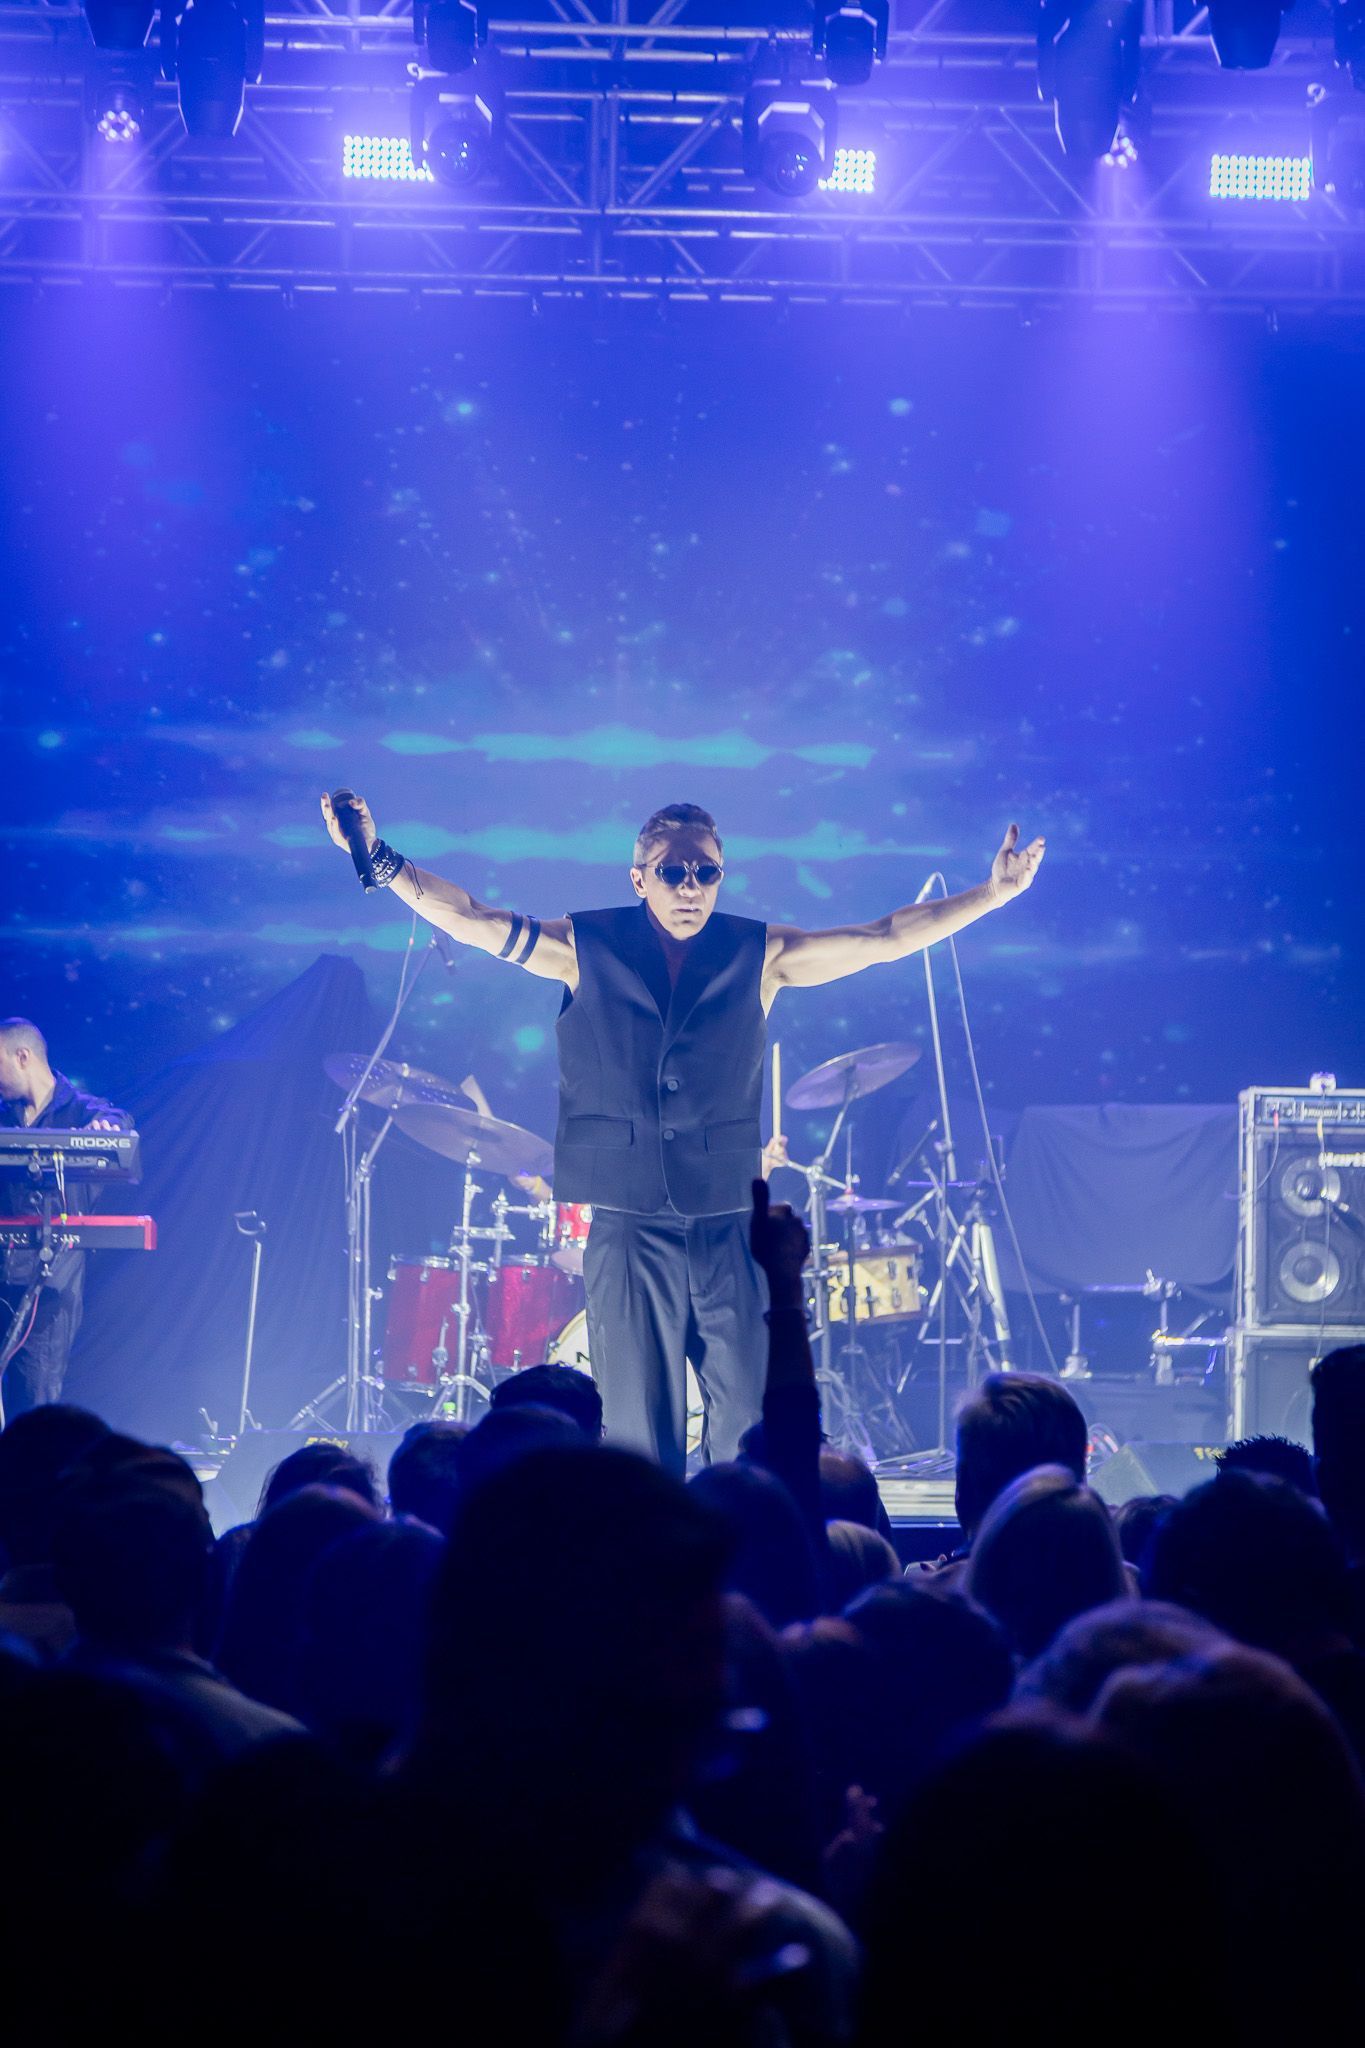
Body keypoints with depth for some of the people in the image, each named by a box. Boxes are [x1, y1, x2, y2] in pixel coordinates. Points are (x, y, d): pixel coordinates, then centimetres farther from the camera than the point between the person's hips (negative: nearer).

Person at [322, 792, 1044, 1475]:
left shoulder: (760, 956, 6)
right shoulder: (585, 950, 5)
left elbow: (885, 939, 6)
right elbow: (469, 919, 1)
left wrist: (994, 892, 1)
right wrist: (378, 857, -9)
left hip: (730, 1227, 1)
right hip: (628, 1226, -1)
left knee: (753, 1434, -4)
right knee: (638, 1436, 0)